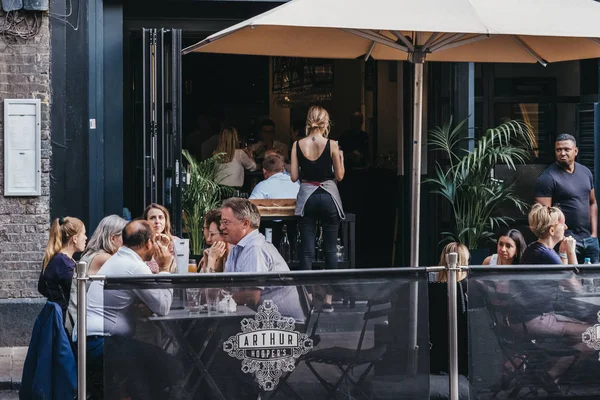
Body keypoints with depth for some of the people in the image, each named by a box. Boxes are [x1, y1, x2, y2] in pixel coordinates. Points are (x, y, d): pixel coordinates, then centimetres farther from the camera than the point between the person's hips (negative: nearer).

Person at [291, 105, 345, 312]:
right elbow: (339, 176, -3)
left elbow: (294, 177, -1)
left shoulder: (297, 145, -3)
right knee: (330, 250, 6)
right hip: (328, 197, -1)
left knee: (307, 251, 3)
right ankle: (328, 299, 6)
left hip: (307, 198, 1)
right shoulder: (331, 145, -7)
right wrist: (341, 157, 13)